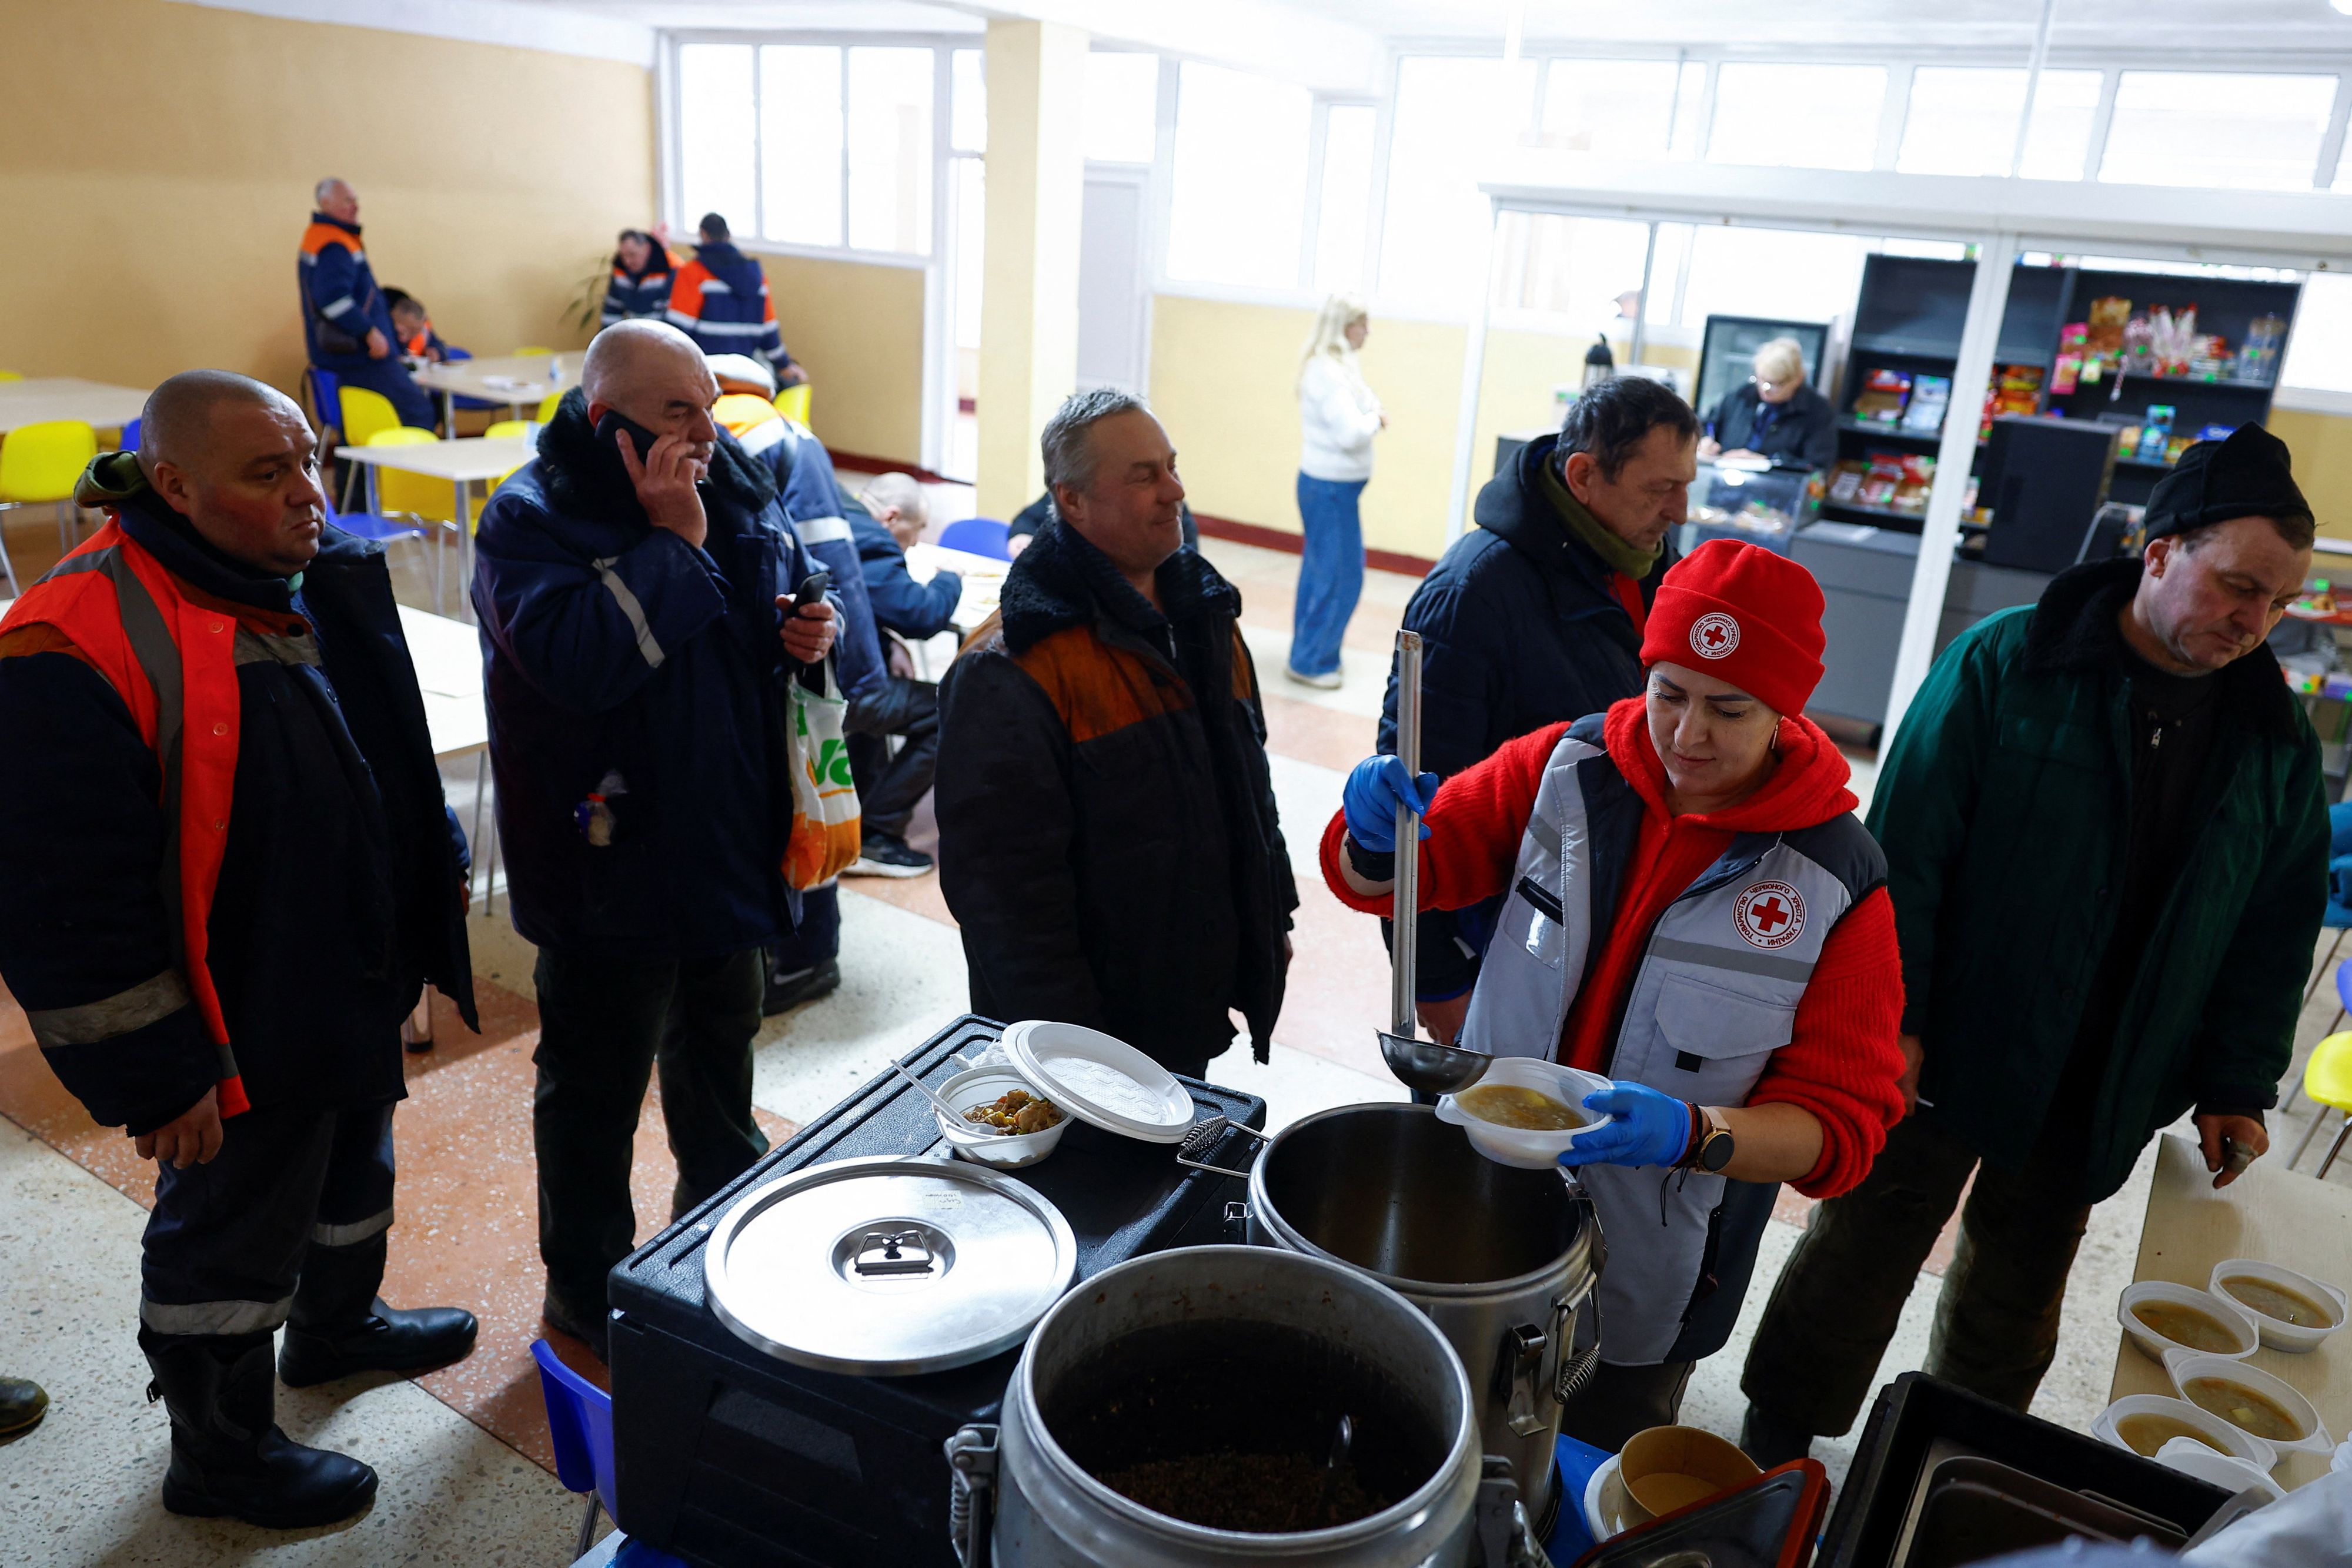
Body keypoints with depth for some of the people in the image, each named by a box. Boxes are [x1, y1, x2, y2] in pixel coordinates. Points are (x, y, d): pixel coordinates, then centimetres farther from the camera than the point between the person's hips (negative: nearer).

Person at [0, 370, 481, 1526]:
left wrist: (439, 872, 17)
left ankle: (335, 1325, 56)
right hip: (239, 1029, -8)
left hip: (355, 984, 8)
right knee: (229, 1235, 12)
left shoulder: (318, 585, -1)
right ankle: (220, 1459, 35)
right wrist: (153, 1073, -21)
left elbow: (388, 757, 15)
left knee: (352, 1167, 29)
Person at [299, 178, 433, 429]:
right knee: (418, 411, -13)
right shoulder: (334, 247, -17)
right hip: (358, 354, -11)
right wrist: (370, 331, -25)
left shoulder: (318, 237, 18)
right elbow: (333, 298, -28)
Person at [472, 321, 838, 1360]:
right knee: (595, 1087, 11)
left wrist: (807, 635, -7)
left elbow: (783, 602, 17)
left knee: (720, 1052, 25)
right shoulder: (529, 521, -17)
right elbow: (581, 660, -33)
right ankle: (584, 1287, 32)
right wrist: (672, 541, -28)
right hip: (609, 865, -7)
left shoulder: (736, 489, 2)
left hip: (730, 841, 7)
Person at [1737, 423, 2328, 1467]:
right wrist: (1891, 1017, -16)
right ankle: (1768, 1478, 27)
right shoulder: (2005, 664, -11)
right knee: (1854, 1269, 8)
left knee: (2014, 1309, 20)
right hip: (1943, 1057, -4)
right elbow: (1907, 846, -13)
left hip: (2099, 1098, 4)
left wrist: (2239, 1087, 5)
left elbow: (2280, 923, 9)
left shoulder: (2276, 738, 3)